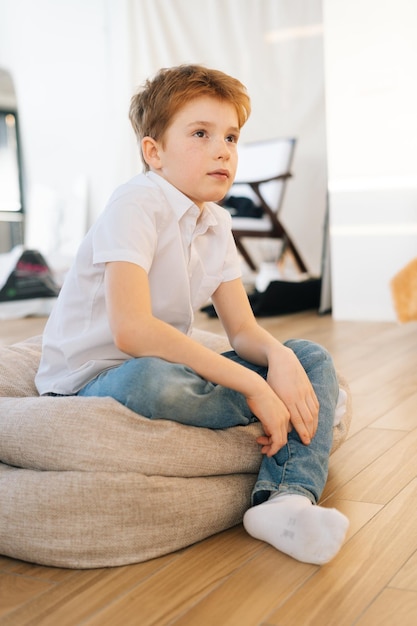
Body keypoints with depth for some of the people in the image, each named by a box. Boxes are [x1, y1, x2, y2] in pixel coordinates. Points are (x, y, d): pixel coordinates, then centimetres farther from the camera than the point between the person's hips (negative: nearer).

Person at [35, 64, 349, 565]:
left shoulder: (216, 223, 6)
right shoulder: (136, 204, -19)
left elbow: (243, 330, 5)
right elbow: (131, 330, -33)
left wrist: (280, 357, -21)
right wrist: (254, 385, -31)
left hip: (169, 368, 8)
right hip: (90, 384, -7)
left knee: (311, 358, -2)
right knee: (148, 381, -41)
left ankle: (286, 496, -28)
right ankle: (286, 411, -12)